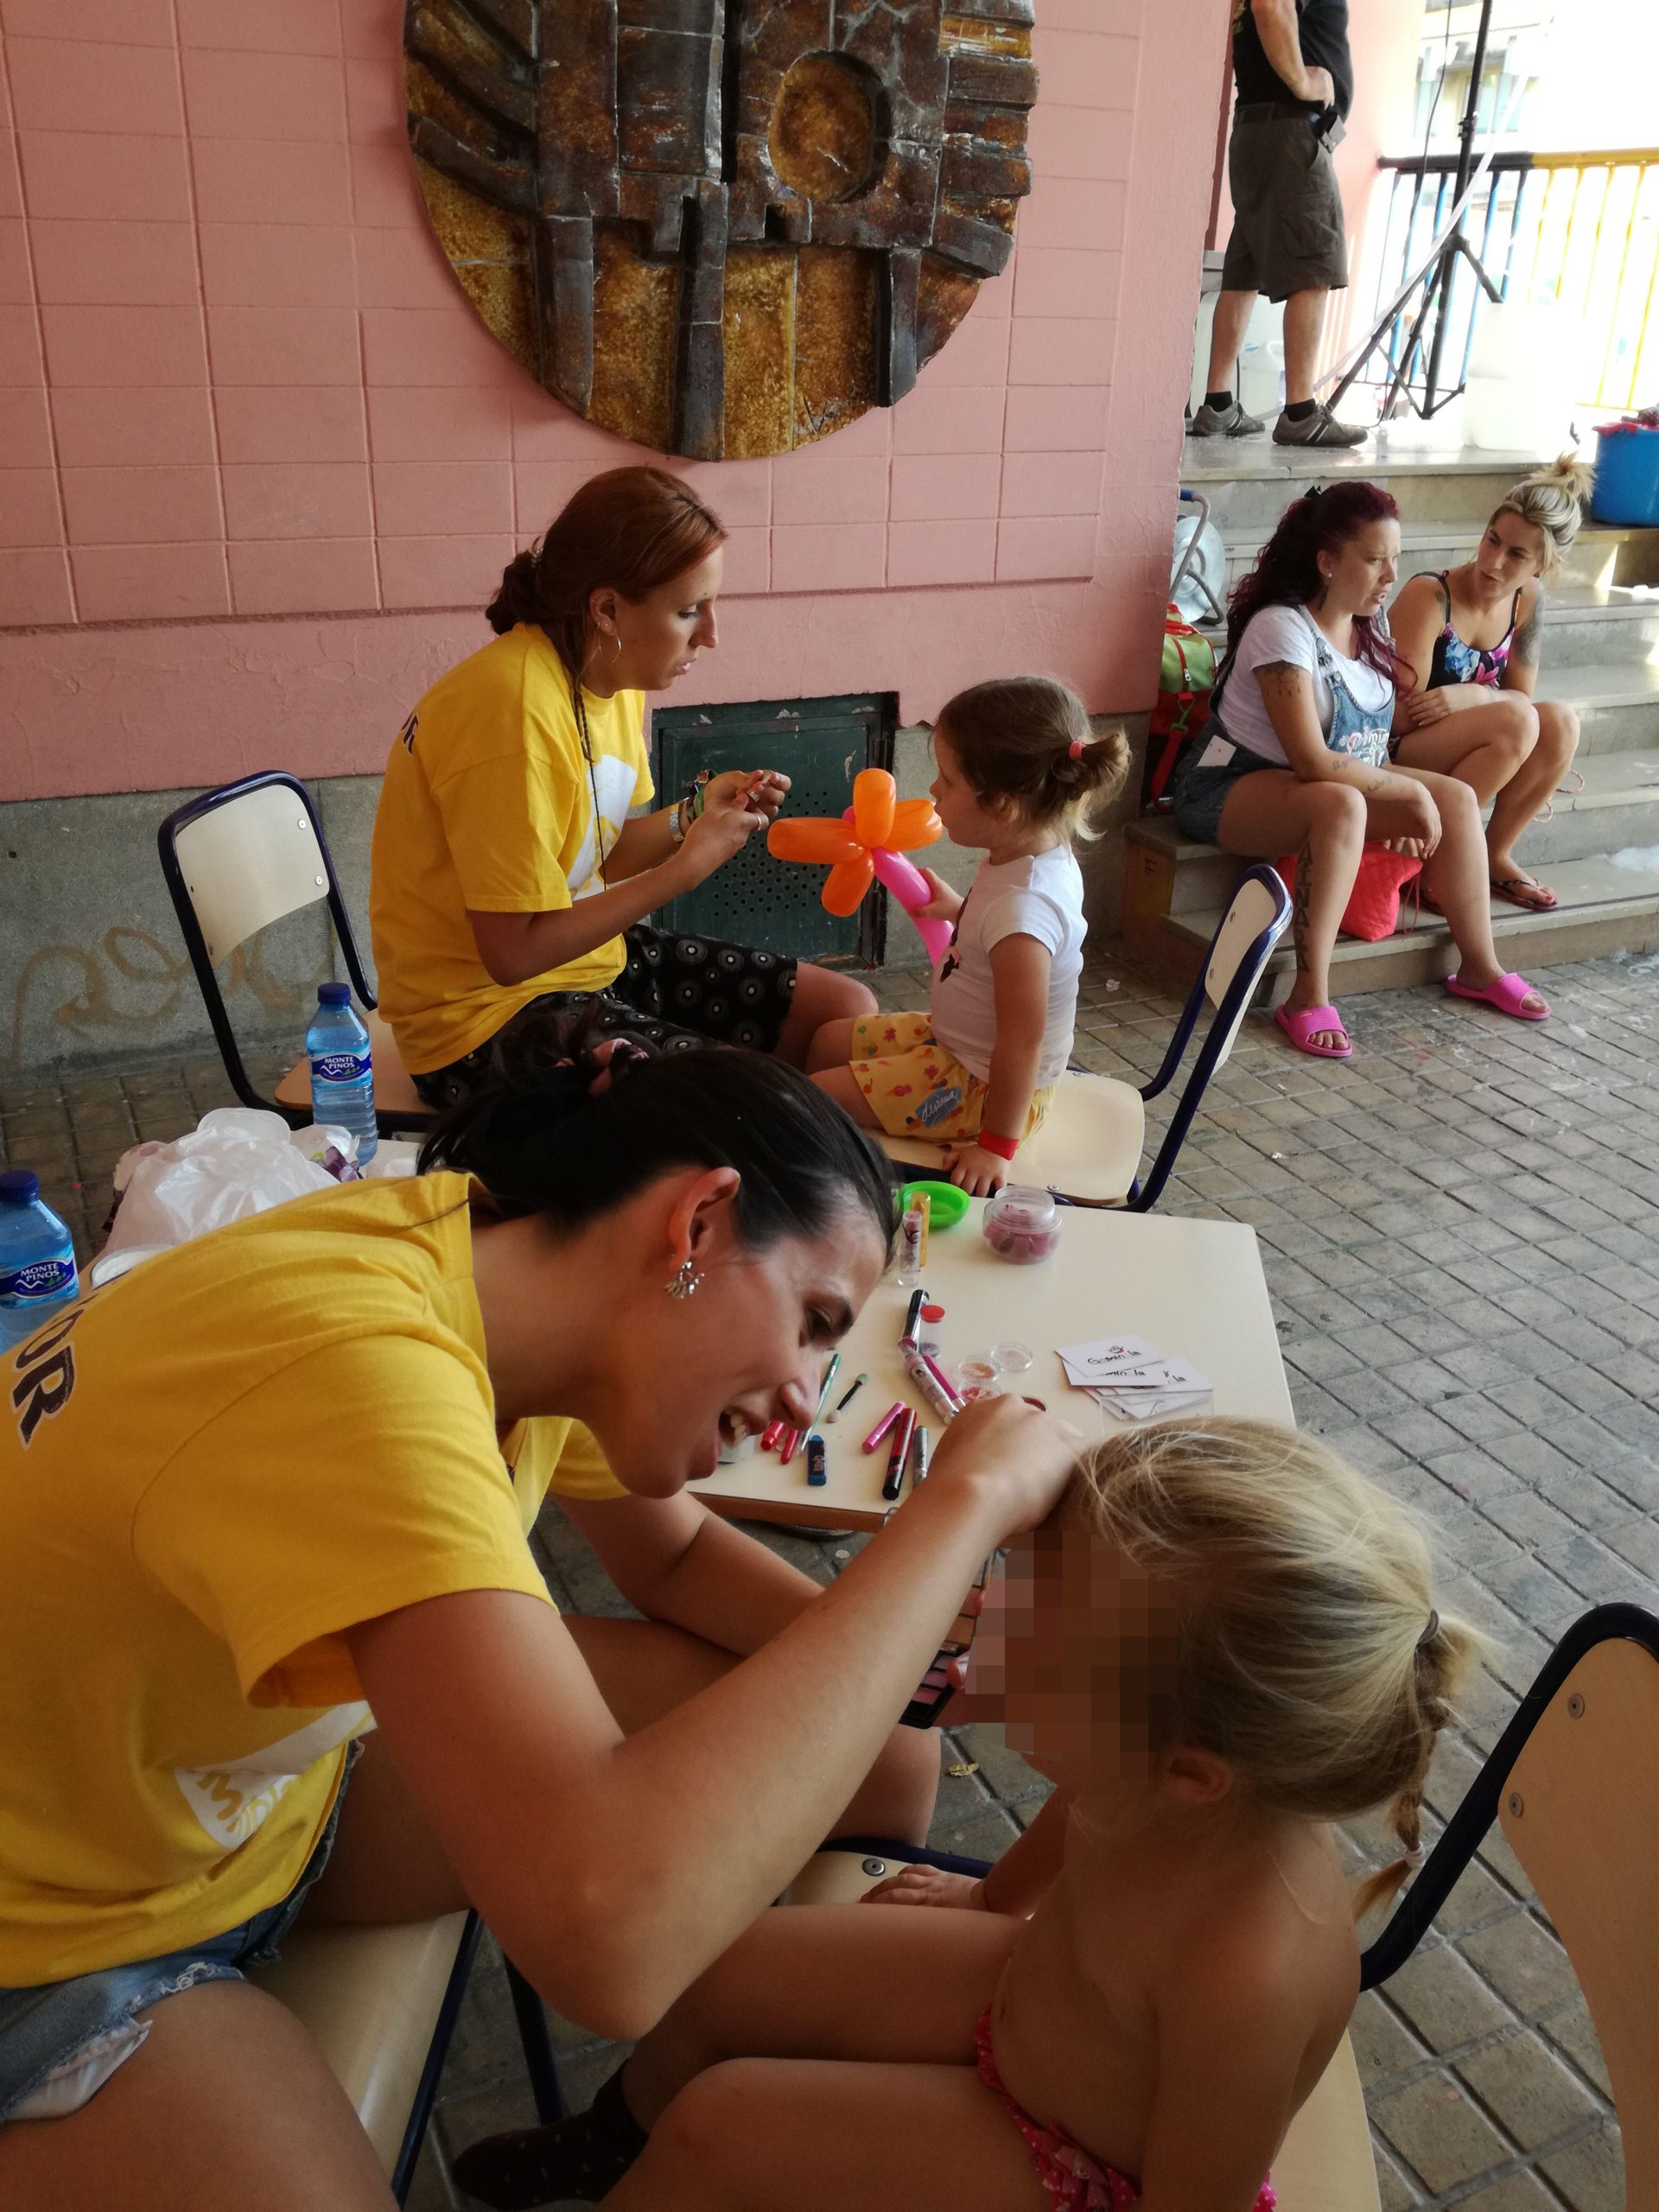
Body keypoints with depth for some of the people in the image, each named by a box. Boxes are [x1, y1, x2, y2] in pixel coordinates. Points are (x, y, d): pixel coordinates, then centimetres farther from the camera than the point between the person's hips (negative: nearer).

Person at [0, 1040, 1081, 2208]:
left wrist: (915, 1664, -12)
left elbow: (675, 1553, 6)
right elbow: (613, 1930, -47)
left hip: (271, 1778, 8)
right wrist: (964, 1498, -36)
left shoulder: (494, 1246, -10)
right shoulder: (357, 1368, -36)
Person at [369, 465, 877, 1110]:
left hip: (592, 954, 9)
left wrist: (694, 813, -8)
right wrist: (687, 868, -21)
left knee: (848, 1010, 6)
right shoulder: (517, 710, -26)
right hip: (487, 1014, -9)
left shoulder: (613, 674, 1)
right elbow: (514, 952, -25)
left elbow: (597, 860, 9)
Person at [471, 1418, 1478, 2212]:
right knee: (724, 1971, 8)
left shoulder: (1249, 1971, -44)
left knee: (716, 2127, -7)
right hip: (1028, 1991, 6)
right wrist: (994, 1895, 18)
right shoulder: (1156, 1762, -26)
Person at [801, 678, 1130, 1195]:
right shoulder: (1038, 853, -7)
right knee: (829, 1041, 20)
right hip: (957, 1041, 10)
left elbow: (1021, 1042, -31)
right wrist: (958, 910, 4)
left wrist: (996, 1147, -25)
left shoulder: (1022, 909, -35)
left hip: (985, 1089, -10)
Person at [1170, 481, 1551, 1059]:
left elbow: (1368, 738, 6)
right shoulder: (1283, 627, -23)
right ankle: (1308, 999, -34)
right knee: (1341, 806, -39)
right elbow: (1312, 761, -29)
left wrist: (1400, 812, -10)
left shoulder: (1371, 624, 3)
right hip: (1229, 787, -8)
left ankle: (1479, 968, 7)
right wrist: (1410, 792, -22)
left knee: (1457, 800, -6)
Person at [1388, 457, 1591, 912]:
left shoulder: (1527, 599, -2)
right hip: (1390, 753, -6)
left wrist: (1470, 696, -20)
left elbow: (1522, 696, 1)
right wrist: (1491, 698, -21)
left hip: (1452, 754, 6)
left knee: (1560, 722, -19)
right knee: (1516, 720, -29)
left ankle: (1495, 856, -3)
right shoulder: (1429, 597, -21)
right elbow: (1401, 717, -20)